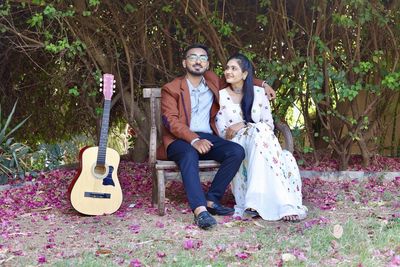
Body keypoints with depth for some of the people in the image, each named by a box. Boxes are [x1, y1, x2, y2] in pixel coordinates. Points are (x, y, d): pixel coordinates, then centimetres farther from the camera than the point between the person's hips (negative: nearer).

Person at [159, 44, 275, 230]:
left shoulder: (212, 81, 19)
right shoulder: (171, 89, 4)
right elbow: (170, 120, -10)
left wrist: (262, 84, 20)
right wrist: (194, 140, -26)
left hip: (207, 137, 5)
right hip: (180, 139, -4)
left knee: (237, 151, -23)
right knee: (189, 155, -39)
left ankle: (211, 200, -21)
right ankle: (200, 210, -50)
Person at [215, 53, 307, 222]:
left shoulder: (258, 93, 10)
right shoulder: (221, 96, 5)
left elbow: (269, 124, 5)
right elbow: (222, 132, -2)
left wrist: (243, 125, -12)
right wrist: (252, 128, -15)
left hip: (260, 140, 2)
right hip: (236, 146, -2)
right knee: (259, 133, -35)